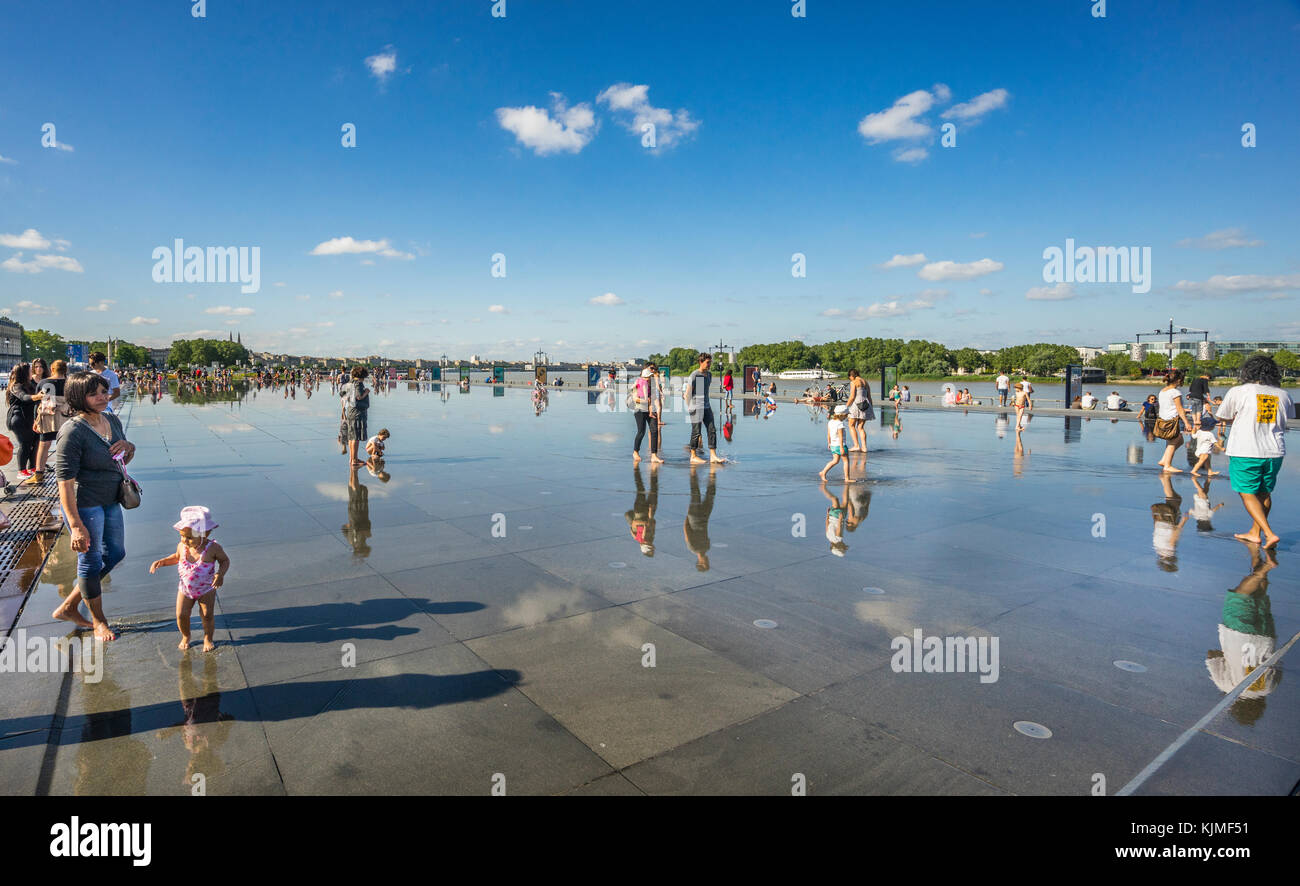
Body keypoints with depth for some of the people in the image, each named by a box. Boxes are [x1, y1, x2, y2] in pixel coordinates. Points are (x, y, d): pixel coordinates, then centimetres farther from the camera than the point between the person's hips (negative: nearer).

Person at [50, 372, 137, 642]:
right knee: (91, 561, 7)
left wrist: (129, 447, -8)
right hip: (84, 504, -8)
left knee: (115, 554, 18)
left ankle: (69, 606, 35)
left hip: (110, 501, 8)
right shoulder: (73, 431, -20)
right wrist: (76, 525, -25)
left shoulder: (112, 420, 3)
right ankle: (98, 620, 26)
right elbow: (64, 481, -22)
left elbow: (123, 460, 18)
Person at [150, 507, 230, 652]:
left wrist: (220, 574, -24)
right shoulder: (182, 546, -10)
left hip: (206, 589, -3)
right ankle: (185, 637, 30)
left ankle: (208, 638, 26)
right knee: (181, 615, 2)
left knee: (207, 615, 2)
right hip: (185, 589, 3)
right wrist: (160, 562, -1)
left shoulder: (213, 548, -21)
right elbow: (176, 557, 14)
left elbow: (225, 561, -7)